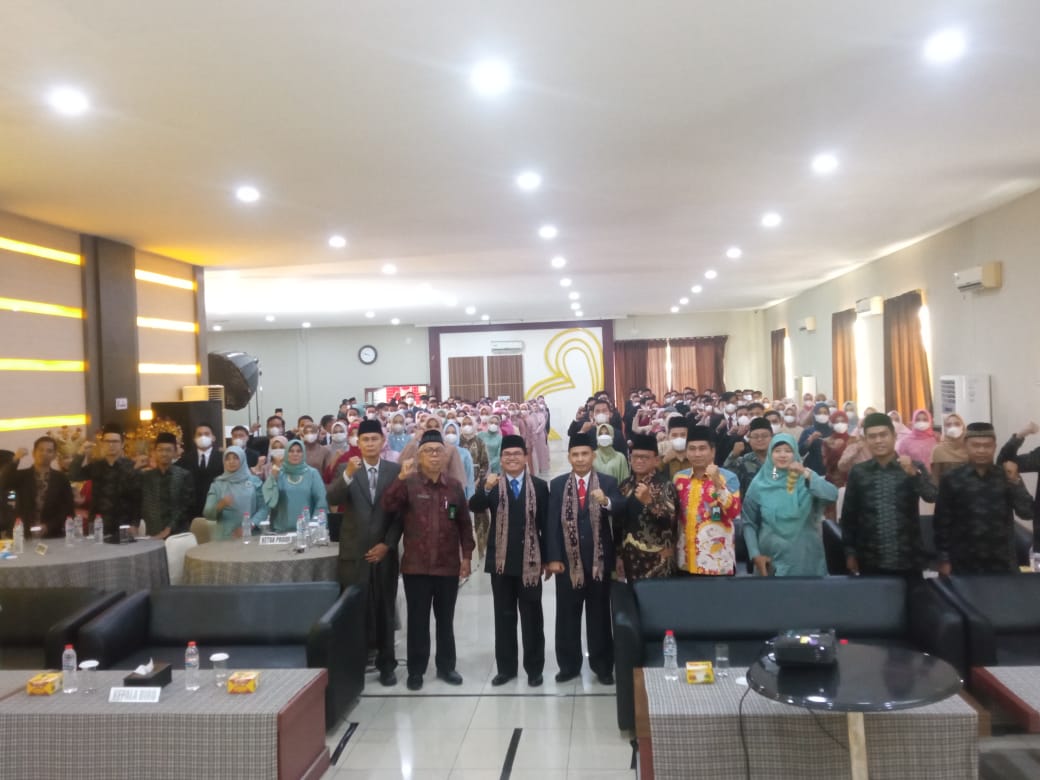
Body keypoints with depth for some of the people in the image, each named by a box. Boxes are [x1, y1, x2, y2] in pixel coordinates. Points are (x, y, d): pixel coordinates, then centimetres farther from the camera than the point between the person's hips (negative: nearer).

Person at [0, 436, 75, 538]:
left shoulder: (61, 479, 6)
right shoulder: (21, 476, 8)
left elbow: (68, 509, 1)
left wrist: (49, 526, -12)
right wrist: (15, 460, -18)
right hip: (24, 535, 0)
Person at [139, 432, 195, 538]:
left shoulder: (184, 475, 0)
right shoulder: (145, 476, 8)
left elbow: (186, 507, -5)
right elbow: (138, 504, 9)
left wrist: (170, 528, -12)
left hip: (177, 534, -2)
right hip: (152, 534, 2)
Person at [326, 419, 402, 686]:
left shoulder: (395, 470, 2)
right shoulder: (345, 469, 3)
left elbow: (401, 511, 1)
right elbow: (332, 499, -14)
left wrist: (388, 544, -7)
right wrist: (348, 474, -30)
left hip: (384, 551, 0)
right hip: (354, 552, 0)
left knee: (385, 610, 8)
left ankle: (386, 665, 19)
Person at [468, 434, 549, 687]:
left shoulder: (539, 486, -1)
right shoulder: (491, 484, 0)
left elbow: (545, 524, 1)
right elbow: (474, 507, -17)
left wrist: (547, 558, -1)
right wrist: (485, 488, -36)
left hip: (530, 560, -1)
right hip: (501, 560, 1)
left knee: (531, 616, 8)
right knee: (504, 616, 11)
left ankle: (534, 668, 19)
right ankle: (506, 667, 21)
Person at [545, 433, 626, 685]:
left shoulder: (607, 482, -1)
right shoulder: (557, 484, 2)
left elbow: (621, 510, -15)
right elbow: (552, 523, -1)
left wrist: (606, 501, -37)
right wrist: (553, 558, -8)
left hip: (598, 559, -1)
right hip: (567, 560, 1)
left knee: (599, 615, 10)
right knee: (567, 615, 10)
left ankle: (602, 666, 22)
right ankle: (569, 665, 23)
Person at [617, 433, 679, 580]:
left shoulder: (665, 485, -7)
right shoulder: (625, 486, 9)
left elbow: (669, 519, -18)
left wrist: (648, 501, -32)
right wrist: (619, 555, 14)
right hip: (630, 558, 5)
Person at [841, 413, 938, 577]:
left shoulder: (915, 468, 2)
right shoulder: (858, 472, 2)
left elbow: (932, 497, -15)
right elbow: (848, 515, 7)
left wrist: (913, 473, -31)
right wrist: (850, 552, 4)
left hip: (907, 560, 0)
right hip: (870, 561, 0)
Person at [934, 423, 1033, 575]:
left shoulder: (1007, 476, 4)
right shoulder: (951, 478, -3)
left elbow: (1027, 513, -3)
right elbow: (942, 521, -2)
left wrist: (1015, 481, -13)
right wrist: (944, 559, -4)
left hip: (1002, 562, 2)